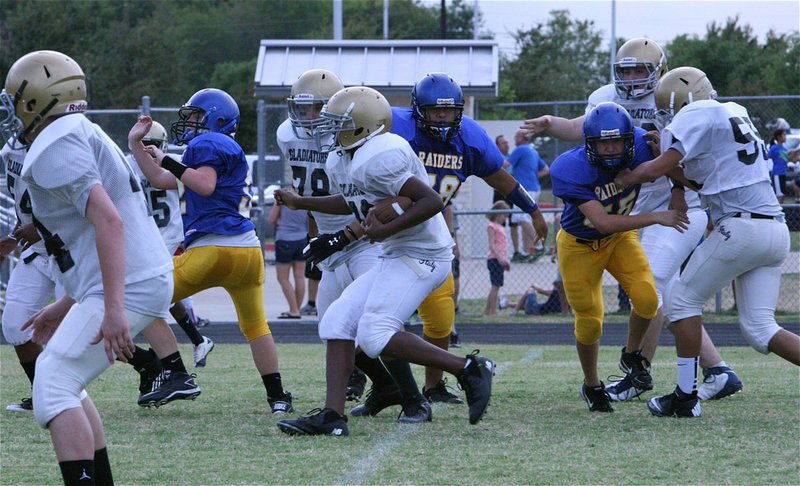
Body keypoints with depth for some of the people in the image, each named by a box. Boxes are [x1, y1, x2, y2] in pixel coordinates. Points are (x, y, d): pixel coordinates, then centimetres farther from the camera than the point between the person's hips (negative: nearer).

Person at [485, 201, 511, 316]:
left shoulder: (501, 227, 20)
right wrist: (499, 258, -25)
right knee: (496, 285, -11)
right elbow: (491, 244, -16)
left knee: (495, 286, 11)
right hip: (494, 258, -9)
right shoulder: (492, 226, -7)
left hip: (500, 259, 9)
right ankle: (493, 311, -12)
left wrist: (506, 261, 22)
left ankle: (487, 310, 16)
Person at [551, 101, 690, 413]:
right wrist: (655, 218, -43)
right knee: (589, 322, 2)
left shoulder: (639, 147, -25)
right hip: (580, 245, -3)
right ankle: (592, 387, 29)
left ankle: (633, 355, 16)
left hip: (620, 237, 3)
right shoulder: (570, 170, -35)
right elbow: (603, 223, -40)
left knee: (647, 299, -15)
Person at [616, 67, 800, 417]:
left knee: (683, 299, 7)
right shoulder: (734, 115, 25)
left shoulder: (698, 115, -3)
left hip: (741, 227, -8)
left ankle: (686, 396, 7)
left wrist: (620, 179, 9)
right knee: (759, 329, 7)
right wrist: (667, 156, 20)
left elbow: (656, 169, -7)